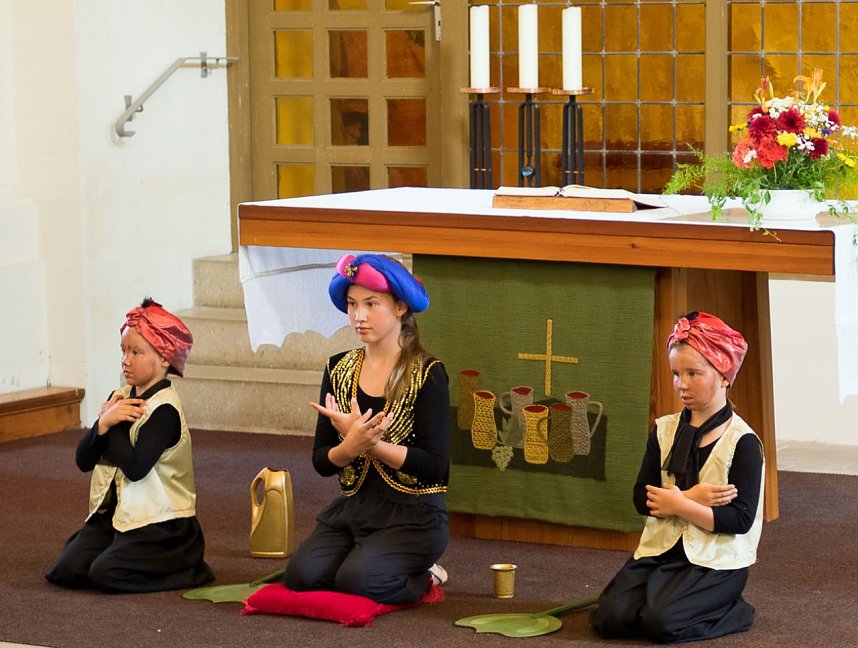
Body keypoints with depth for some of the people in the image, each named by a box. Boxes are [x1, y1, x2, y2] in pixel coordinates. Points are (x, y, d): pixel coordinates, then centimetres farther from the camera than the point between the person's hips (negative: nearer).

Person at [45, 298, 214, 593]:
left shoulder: (164, 410, -15)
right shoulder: (120, 397, 8)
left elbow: (135, 468, -26)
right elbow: (83, 460, 4)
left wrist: (112, 423, -14)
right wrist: (103, 422, -14)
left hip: (159, 522, -7)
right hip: (113, 513, 7)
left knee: (105, 574, -24)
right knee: (67, 570, -11)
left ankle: (190, 569, -3)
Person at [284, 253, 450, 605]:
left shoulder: (427, 374, -8)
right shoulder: (340, 369, 7)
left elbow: (434, 466, -15)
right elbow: (321, 462, 4)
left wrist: (370, 443, -21)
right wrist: (351, 446, -18)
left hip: (413, 515, -5)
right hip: (351, 507, 5)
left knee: (357, 580, -28)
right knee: (300, 576, -20)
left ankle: (423, 579, 4)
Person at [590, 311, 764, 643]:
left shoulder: (742, 442, -8)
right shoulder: (665, 430, 8)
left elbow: (740, 520, -15)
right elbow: (643, 499, 0)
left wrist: (679, 504, -14)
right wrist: (693, 497, -15)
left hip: (716, 560, -5)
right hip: (660, 550, 5)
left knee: (661, 622, -28)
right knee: (610, 618, -18)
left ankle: (733, 612, 0)